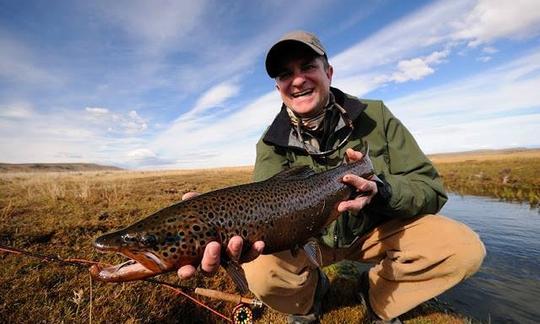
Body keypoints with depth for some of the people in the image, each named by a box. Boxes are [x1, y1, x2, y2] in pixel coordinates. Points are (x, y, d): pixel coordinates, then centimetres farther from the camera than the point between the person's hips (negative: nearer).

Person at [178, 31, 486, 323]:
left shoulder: (375, 116, -13)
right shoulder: (272, 144, -14)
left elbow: (431, 189, -13)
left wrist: (380, 190, -36)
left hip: (375, 231, 2)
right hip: (310, 239, 0)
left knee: (465, 248, -21)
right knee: (261, 274, -29)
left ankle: (379, 297, 8)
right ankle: (310, 296, 9)